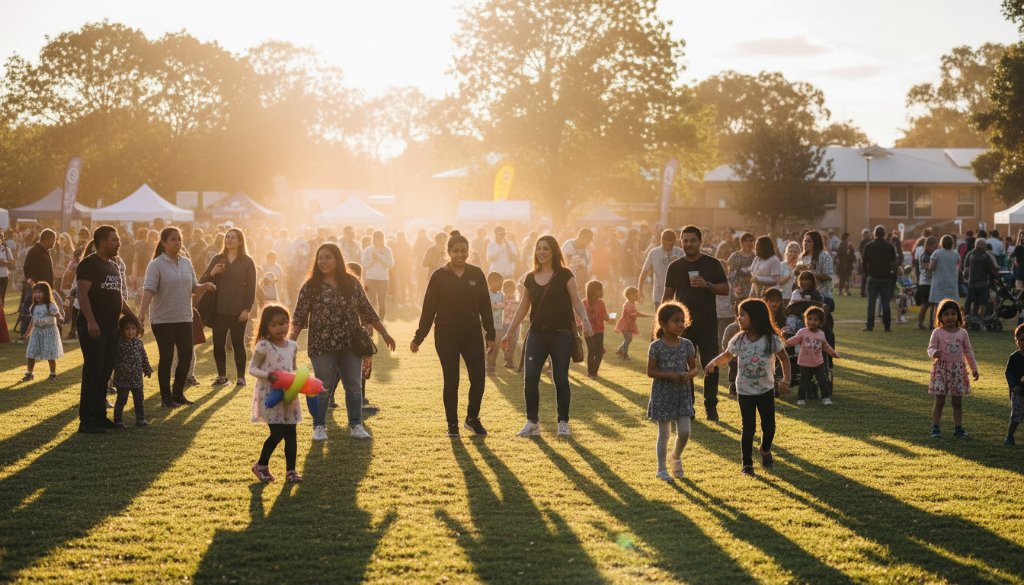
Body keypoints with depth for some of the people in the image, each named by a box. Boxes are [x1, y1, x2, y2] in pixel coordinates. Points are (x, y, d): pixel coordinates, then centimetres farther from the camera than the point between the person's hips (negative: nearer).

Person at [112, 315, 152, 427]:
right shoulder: (119, 343, -11)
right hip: (123, 378, -5)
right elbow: (115, 359, -12)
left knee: (139, 399, 13)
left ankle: (140, 419, 24)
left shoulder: (139, 342, 5)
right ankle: (118, 420, 8)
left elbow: (144, 357, 14)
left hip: (137, 377, 5)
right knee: (121, 400, 0)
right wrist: (121, 368, -20)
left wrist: (147, 369, 14)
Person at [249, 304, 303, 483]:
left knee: (291, 433, 5)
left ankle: (291, 470, 14)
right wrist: (267, 375, -27)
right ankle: (261, 465, 12)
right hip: (270, 395, -6)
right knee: (277, 433, -9)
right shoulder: (264, 346, -11)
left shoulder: (292, 346, 7)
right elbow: (252, 368, -11)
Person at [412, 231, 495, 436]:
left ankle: (472, 418, 16)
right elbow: (429, 308, -1)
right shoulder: (439, 276, -3)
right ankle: (452, 424, 15)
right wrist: (418, 337, -2)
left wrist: (490, 334, 2)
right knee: (451, 381, 3)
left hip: (472, 335, 2)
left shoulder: (476, 274, 2)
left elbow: (485, 306, 5)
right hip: (446, 336, -2)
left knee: (478, 377, -4)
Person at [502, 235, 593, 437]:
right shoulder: (530, 278, 9)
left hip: (561, 334, -3)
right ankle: (532, 422, 2)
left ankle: (563, 422, 11)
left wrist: (585, 320, -24)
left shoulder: (564, 275, -2)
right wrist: (509, 332, 15)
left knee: (560, 378, 0)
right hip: (537, 333, 3)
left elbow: (576, 301, -6)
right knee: (530, 377, -6)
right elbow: (523, 308, 16)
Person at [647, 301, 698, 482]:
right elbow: (650, 371, -10)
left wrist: (689, 375, -16)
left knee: (685, 432, 0)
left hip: (683, 394, 3)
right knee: (664, 433, 4)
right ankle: (661, 468, 17)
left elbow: (694, 368, 7)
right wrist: (670, 375, -23)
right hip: (663, 394, -3)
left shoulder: (686, 344, 0)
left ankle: (676, 456, 29)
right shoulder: (656, 346, -11)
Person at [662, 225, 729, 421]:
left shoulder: (712, 264, 3)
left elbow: (725, 289, 2)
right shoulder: (675, 267, 8)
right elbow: (667, 296, 10)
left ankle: (711, 406, 7)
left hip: (707, 324, -1)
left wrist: (706, 285, -15)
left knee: (711, 366, -3)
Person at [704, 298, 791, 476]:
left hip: (766, 389, 0)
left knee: (769, 426, 6)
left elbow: (784, 358, -4)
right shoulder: (739, 340, -8)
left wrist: (786, 380, -17)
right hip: (745, 391, 0)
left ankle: (765, 450, 38)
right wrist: (714, 362, -16)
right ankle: (747, 463, 14)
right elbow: (727, 356, 5)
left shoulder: (771, 339, -14)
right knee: (748, 428, 2)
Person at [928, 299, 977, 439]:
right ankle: (935, 428, 4)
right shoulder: (937, 333, -3)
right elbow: (930, 348, -5)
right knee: (940, 401, -1)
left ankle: (958, 428, 13)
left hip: (958, 369, 3)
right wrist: (934, 353, -29)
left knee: (958, 401, 6)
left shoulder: (962, 333, 5)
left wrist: (974, 368, 14)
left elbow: (968, 351, 13)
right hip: (941, 368, -3)